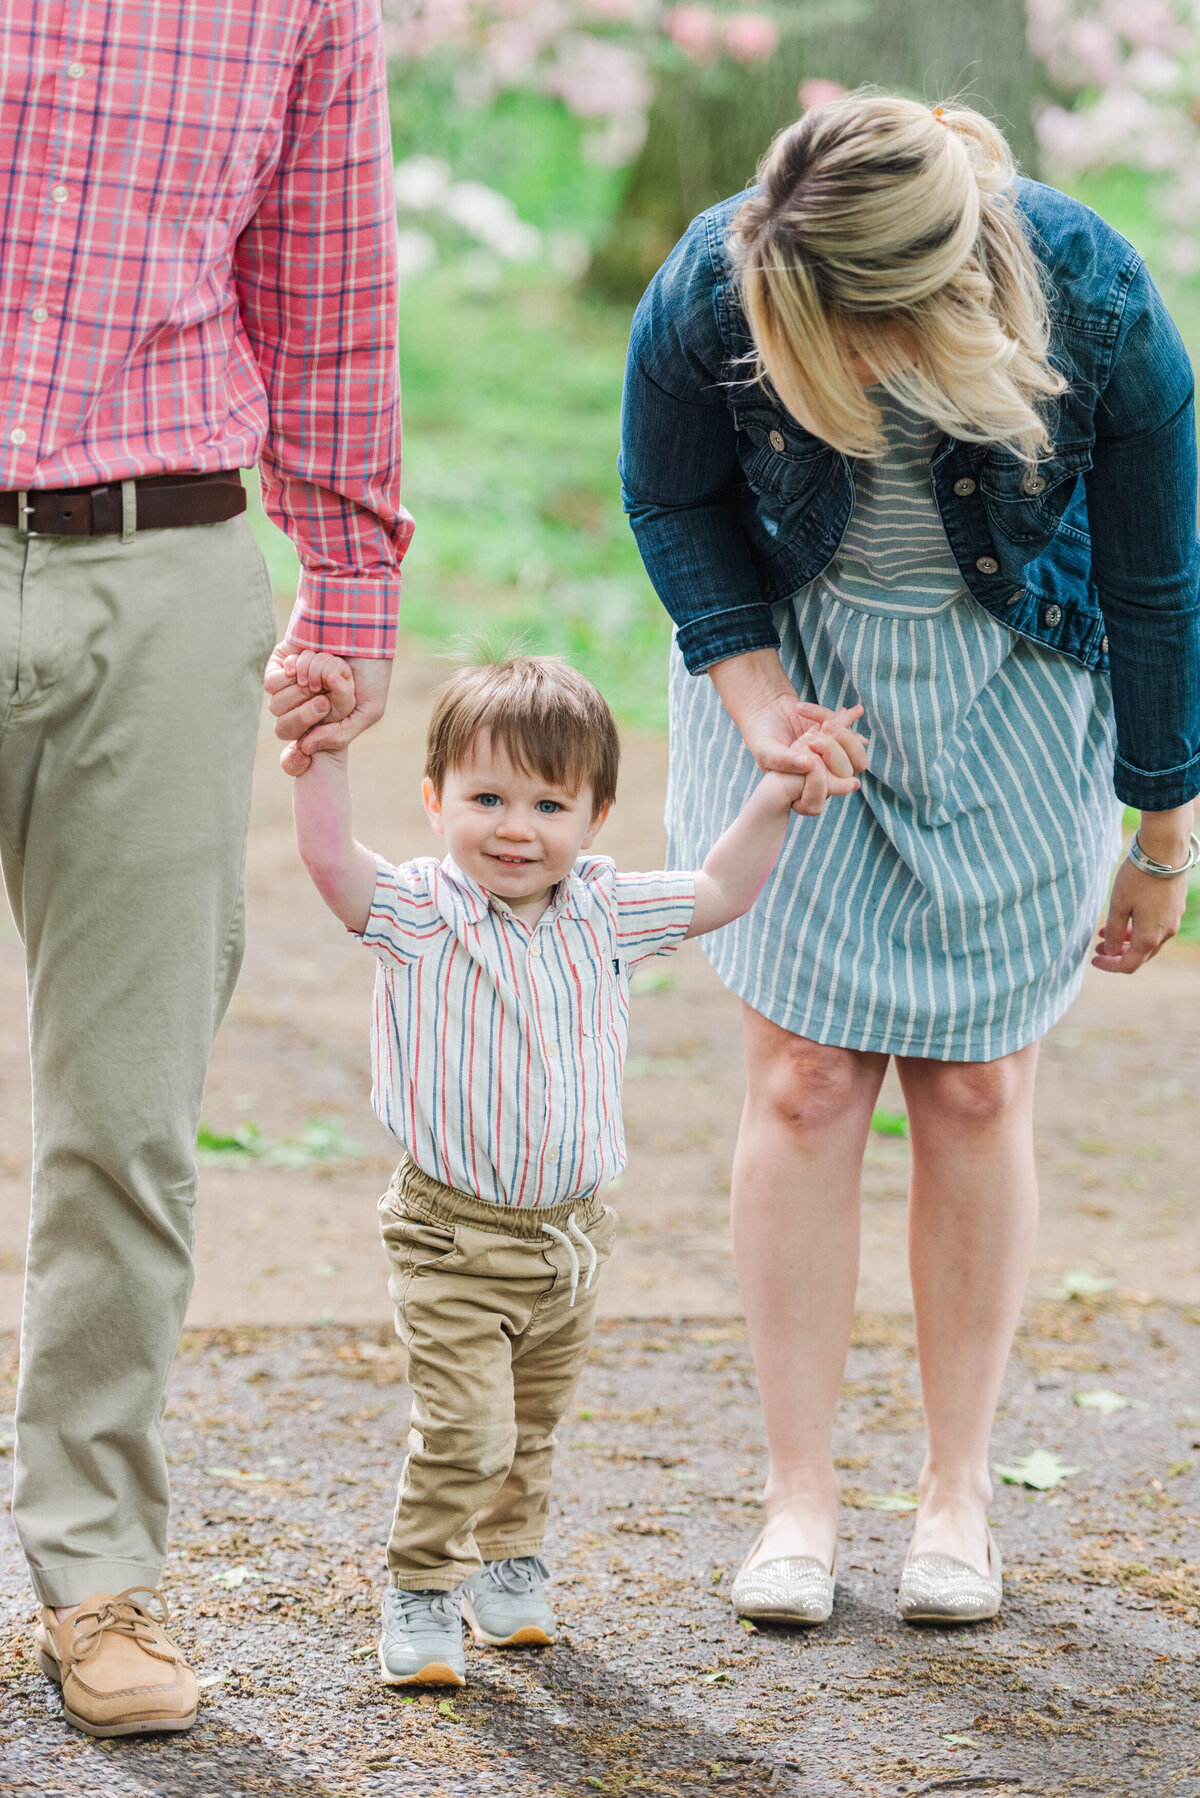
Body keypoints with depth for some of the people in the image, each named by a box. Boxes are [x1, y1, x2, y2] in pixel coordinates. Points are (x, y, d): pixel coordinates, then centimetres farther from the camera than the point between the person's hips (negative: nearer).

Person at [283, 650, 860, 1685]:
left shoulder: (603, 913, 2)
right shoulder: (419, 914, -12)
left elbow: (719, 893, 12)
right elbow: (330, 857, -27)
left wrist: (780, 798, 4)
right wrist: (324, 752, -37)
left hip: (572, 1238, 5)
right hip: (456, 1240, -5)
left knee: (532, 1427, 19)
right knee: (464, 1431, -15)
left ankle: (508, 1564, 39)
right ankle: (421, 1593, 0)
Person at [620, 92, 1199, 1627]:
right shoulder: (707, 291, -27)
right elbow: (670, 500, -4)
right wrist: (754, 693, -17)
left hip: (1010, 692, -1)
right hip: (788, 664, 1)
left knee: (973, 1090, -1)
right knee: (804, 1077, -5)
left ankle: (957, 1493, 11)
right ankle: (799, 1497, 4)